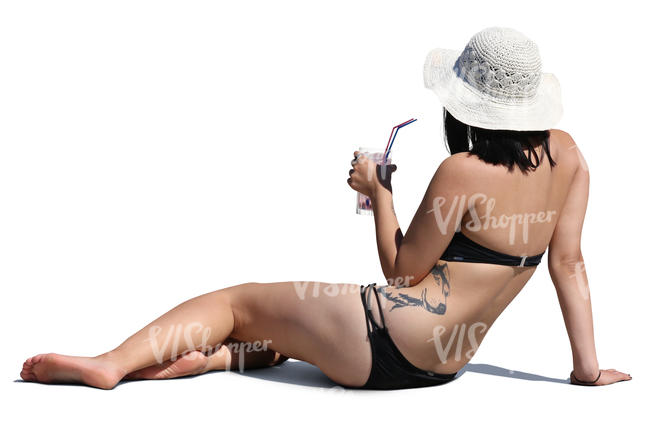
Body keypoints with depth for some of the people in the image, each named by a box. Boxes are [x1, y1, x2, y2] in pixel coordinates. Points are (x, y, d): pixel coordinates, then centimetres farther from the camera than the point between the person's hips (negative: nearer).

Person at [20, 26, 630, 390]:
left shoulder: (464, 171, -14)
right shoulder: (565, 154, 3)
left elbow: (402, 271, -8)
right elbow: (569, 263, 4)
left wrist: (377, 190, 4)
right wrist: (588, 367, 10)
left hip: (386, 334, -8)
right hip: (440, 366, 8)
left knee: (233, 301, 6)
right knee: (279, 332, 24)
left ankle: (113, 361, -5)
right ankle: (200, 360, -1)